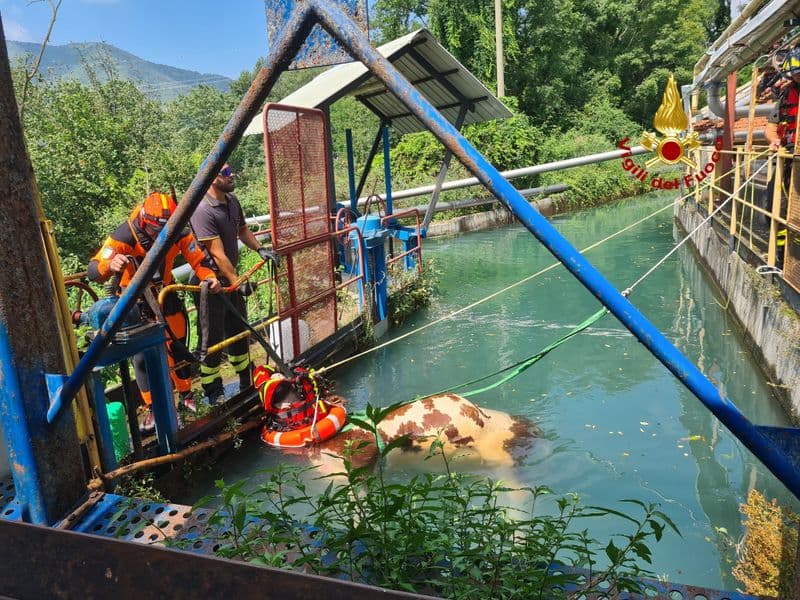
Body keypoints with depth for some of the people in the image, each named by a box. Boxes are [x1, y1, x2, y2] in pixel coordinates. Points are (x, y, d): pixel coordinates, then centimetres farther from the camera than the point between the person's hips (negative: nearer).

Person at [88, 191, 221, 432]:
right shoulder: (124, 237, -29)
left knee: (178, 347, 8)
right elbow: (93, 271, -33)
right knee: (141, 355, -6)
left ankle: (187, 396, 28)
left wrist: (210, 277, -34)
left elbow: (199, 259, -13)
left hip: (165, 295, 3)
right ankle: (153, 410, 9)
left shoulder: (179, 234, -20)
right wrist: (110, 265, -56)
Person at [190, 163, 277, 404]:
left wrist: (260, 249, 4)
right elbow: (218, 253, -24)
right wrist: (238, 282, -21)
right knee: (213, 339, 3)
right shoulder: (203, 210, -23)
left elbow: (242, 230, 20)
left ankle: (247, 383, 36)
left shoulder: (232, 201, 3)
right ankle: (214, 394, 17)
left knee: (239, 331, 19)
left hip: (231, 278, 9)